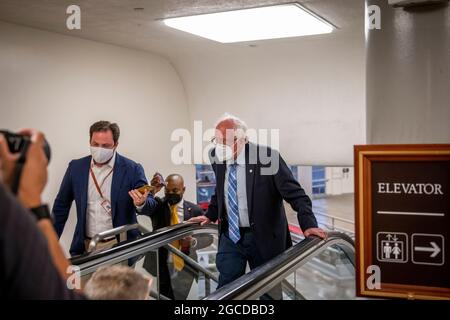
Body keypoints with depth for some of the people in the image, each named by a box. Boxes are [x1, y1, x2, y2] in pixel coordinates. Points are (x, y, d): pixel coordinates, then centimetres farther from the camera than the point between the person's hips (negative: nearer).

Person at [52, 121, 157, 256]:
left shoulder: (132, 169, -7)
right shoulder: (76, 167, 2)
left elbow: (151, 204, -5)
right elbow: (61, 207, 10)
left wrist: (141, 203, -29)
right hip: (85, 246, 3)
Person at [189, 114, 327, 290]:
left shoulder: (267, 157, -18)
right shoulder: (218, 158, -1)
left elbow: (295, 194, -18)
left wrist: (309, 224, -28)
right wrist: (210, 215, 13)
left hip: (264, 237, -4)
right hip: (230, 235, 4)